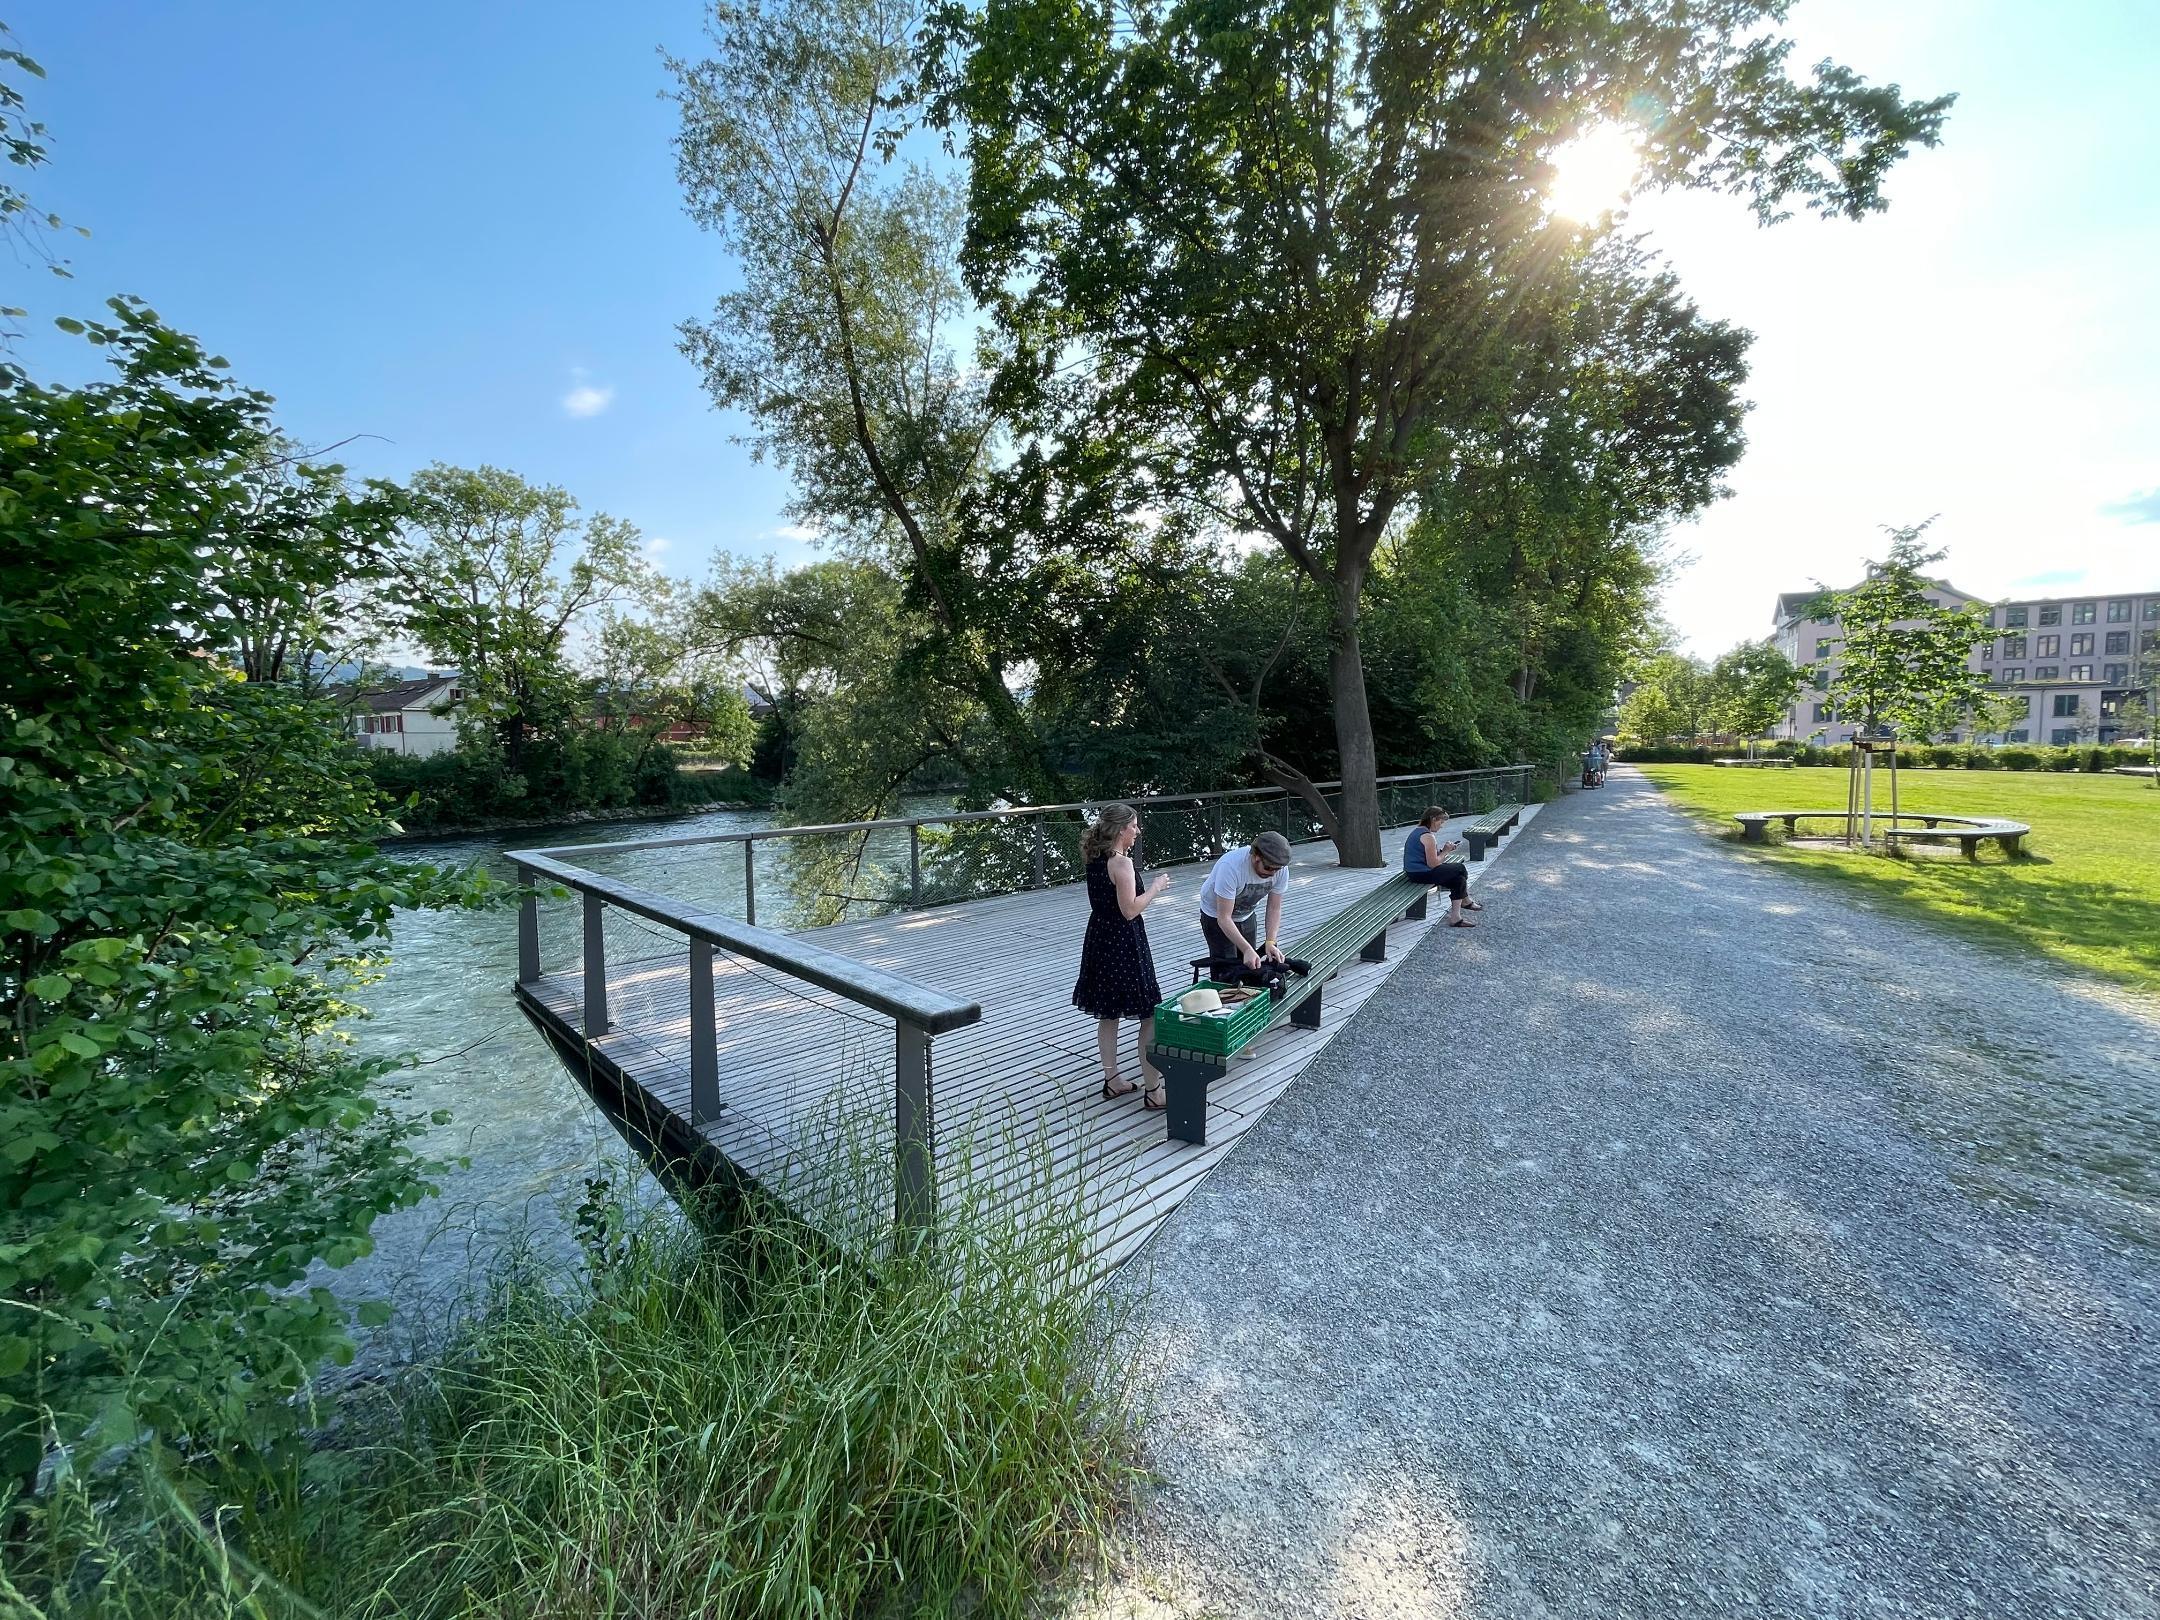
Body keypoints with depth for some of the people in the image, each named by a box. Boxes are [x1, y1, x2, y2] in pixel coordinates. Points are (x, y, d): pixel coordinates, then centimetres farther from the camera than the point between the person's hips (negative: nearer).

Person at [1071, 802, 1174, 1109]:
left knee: (1108, 1014, 18)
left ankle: (1111, 1081, 29)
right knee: (1150, 1015, 2)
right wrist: (1156, 888, -9)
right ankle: (1152, 1091, 7)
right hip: (1124, 943, -9)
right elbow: (1130, 910, -21)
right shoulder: (1122, 863, -19)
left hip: (1100, 939, 9)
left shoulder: (1095, 858, 6)